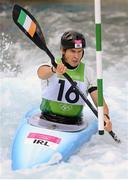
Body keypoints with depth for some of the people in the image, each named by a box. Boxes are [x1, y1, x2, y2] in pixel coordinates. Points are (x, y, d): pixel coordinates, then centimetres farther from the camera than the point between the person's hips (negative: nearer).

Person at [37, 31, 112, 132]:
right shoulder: (52, 65, -1)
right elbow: (41, 74, -26)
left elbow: (98, 100, -4)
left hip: (74, 123, 2)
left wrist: (105, 116, -25)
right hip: (47, 120, -2)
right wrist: (54, 70, -49)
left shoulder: (87, 72, 5)